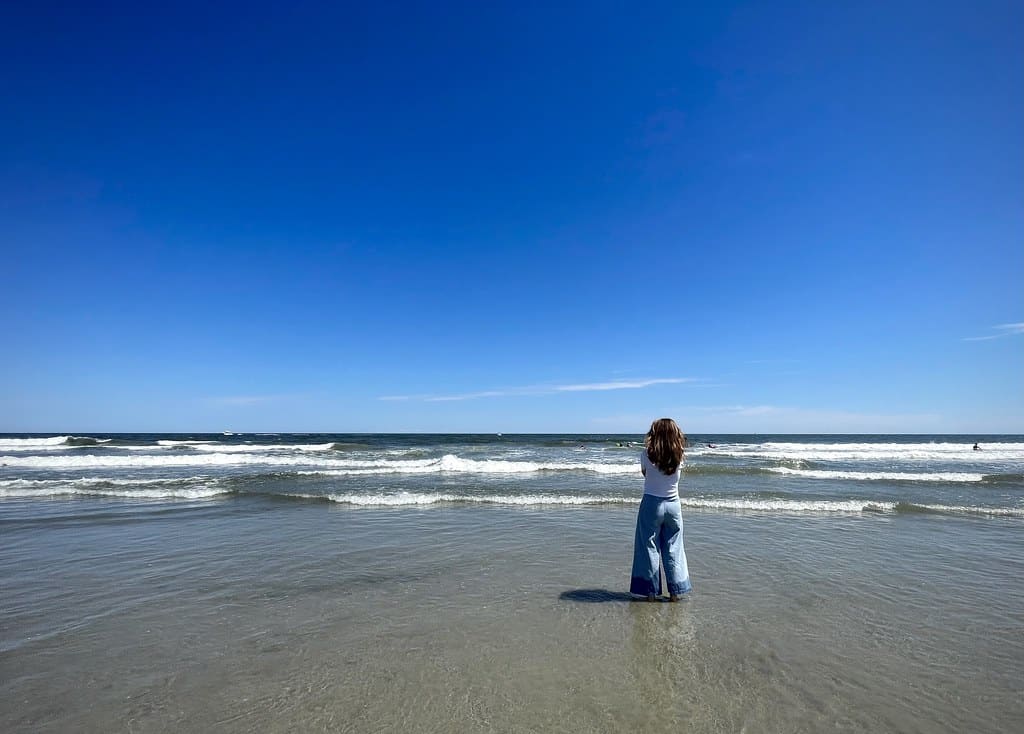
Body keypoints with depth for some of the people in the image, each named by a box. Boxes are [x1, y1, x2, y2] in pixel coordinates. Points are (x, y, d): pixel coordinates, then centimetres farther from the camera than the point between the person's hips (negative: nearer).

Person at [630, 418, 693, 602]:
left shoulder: (647, 453, -13)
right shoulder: (678, 456, -7)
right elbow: (678, 471, 8)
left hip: (651, 503, -2)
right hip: (673, 504, 3)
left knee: (650, 548, 8)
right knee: (673, 548, 13)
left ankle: (651, 592, 13)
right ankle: (675, 591, 20)